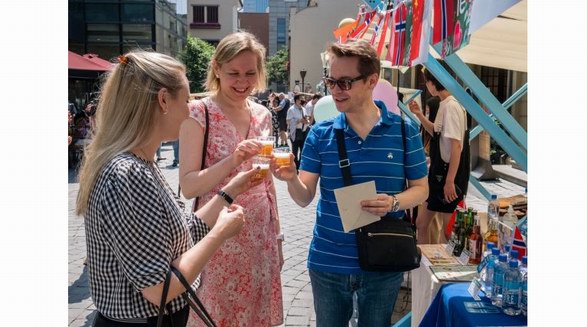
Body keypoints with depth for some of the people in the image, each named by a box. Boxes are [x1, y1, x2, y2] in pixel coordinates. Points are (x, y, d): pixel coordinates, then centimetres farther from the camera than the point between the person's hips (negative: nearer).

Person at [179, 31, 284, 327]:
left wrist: (276, 233, 15)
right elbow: (188, 186, -16)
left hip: (261, 234, 5)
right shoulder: (198, 113, -11)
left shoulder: (262, 114, 6)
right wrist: (233, 159, -30)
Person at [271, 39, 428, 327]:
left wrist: (394, 202, -20)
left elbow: (421, 188, 0)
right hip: (327, 263, 1)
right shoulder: (320, 134, -4)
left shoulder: (404, 131, -6)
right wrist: (291, 179, -28)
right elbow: (305, 198, -6)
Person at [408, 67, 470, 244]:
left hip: (449, 175, -10)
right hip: (439, 173, 10)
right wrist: (420, 115, 12)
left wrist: (450, 181, -23)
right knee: (421, 223, 17)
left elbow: (456, 146, -22)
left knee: (448, 228, 2)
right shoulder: (445, 104, 10)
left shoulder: (451, 106, -18)